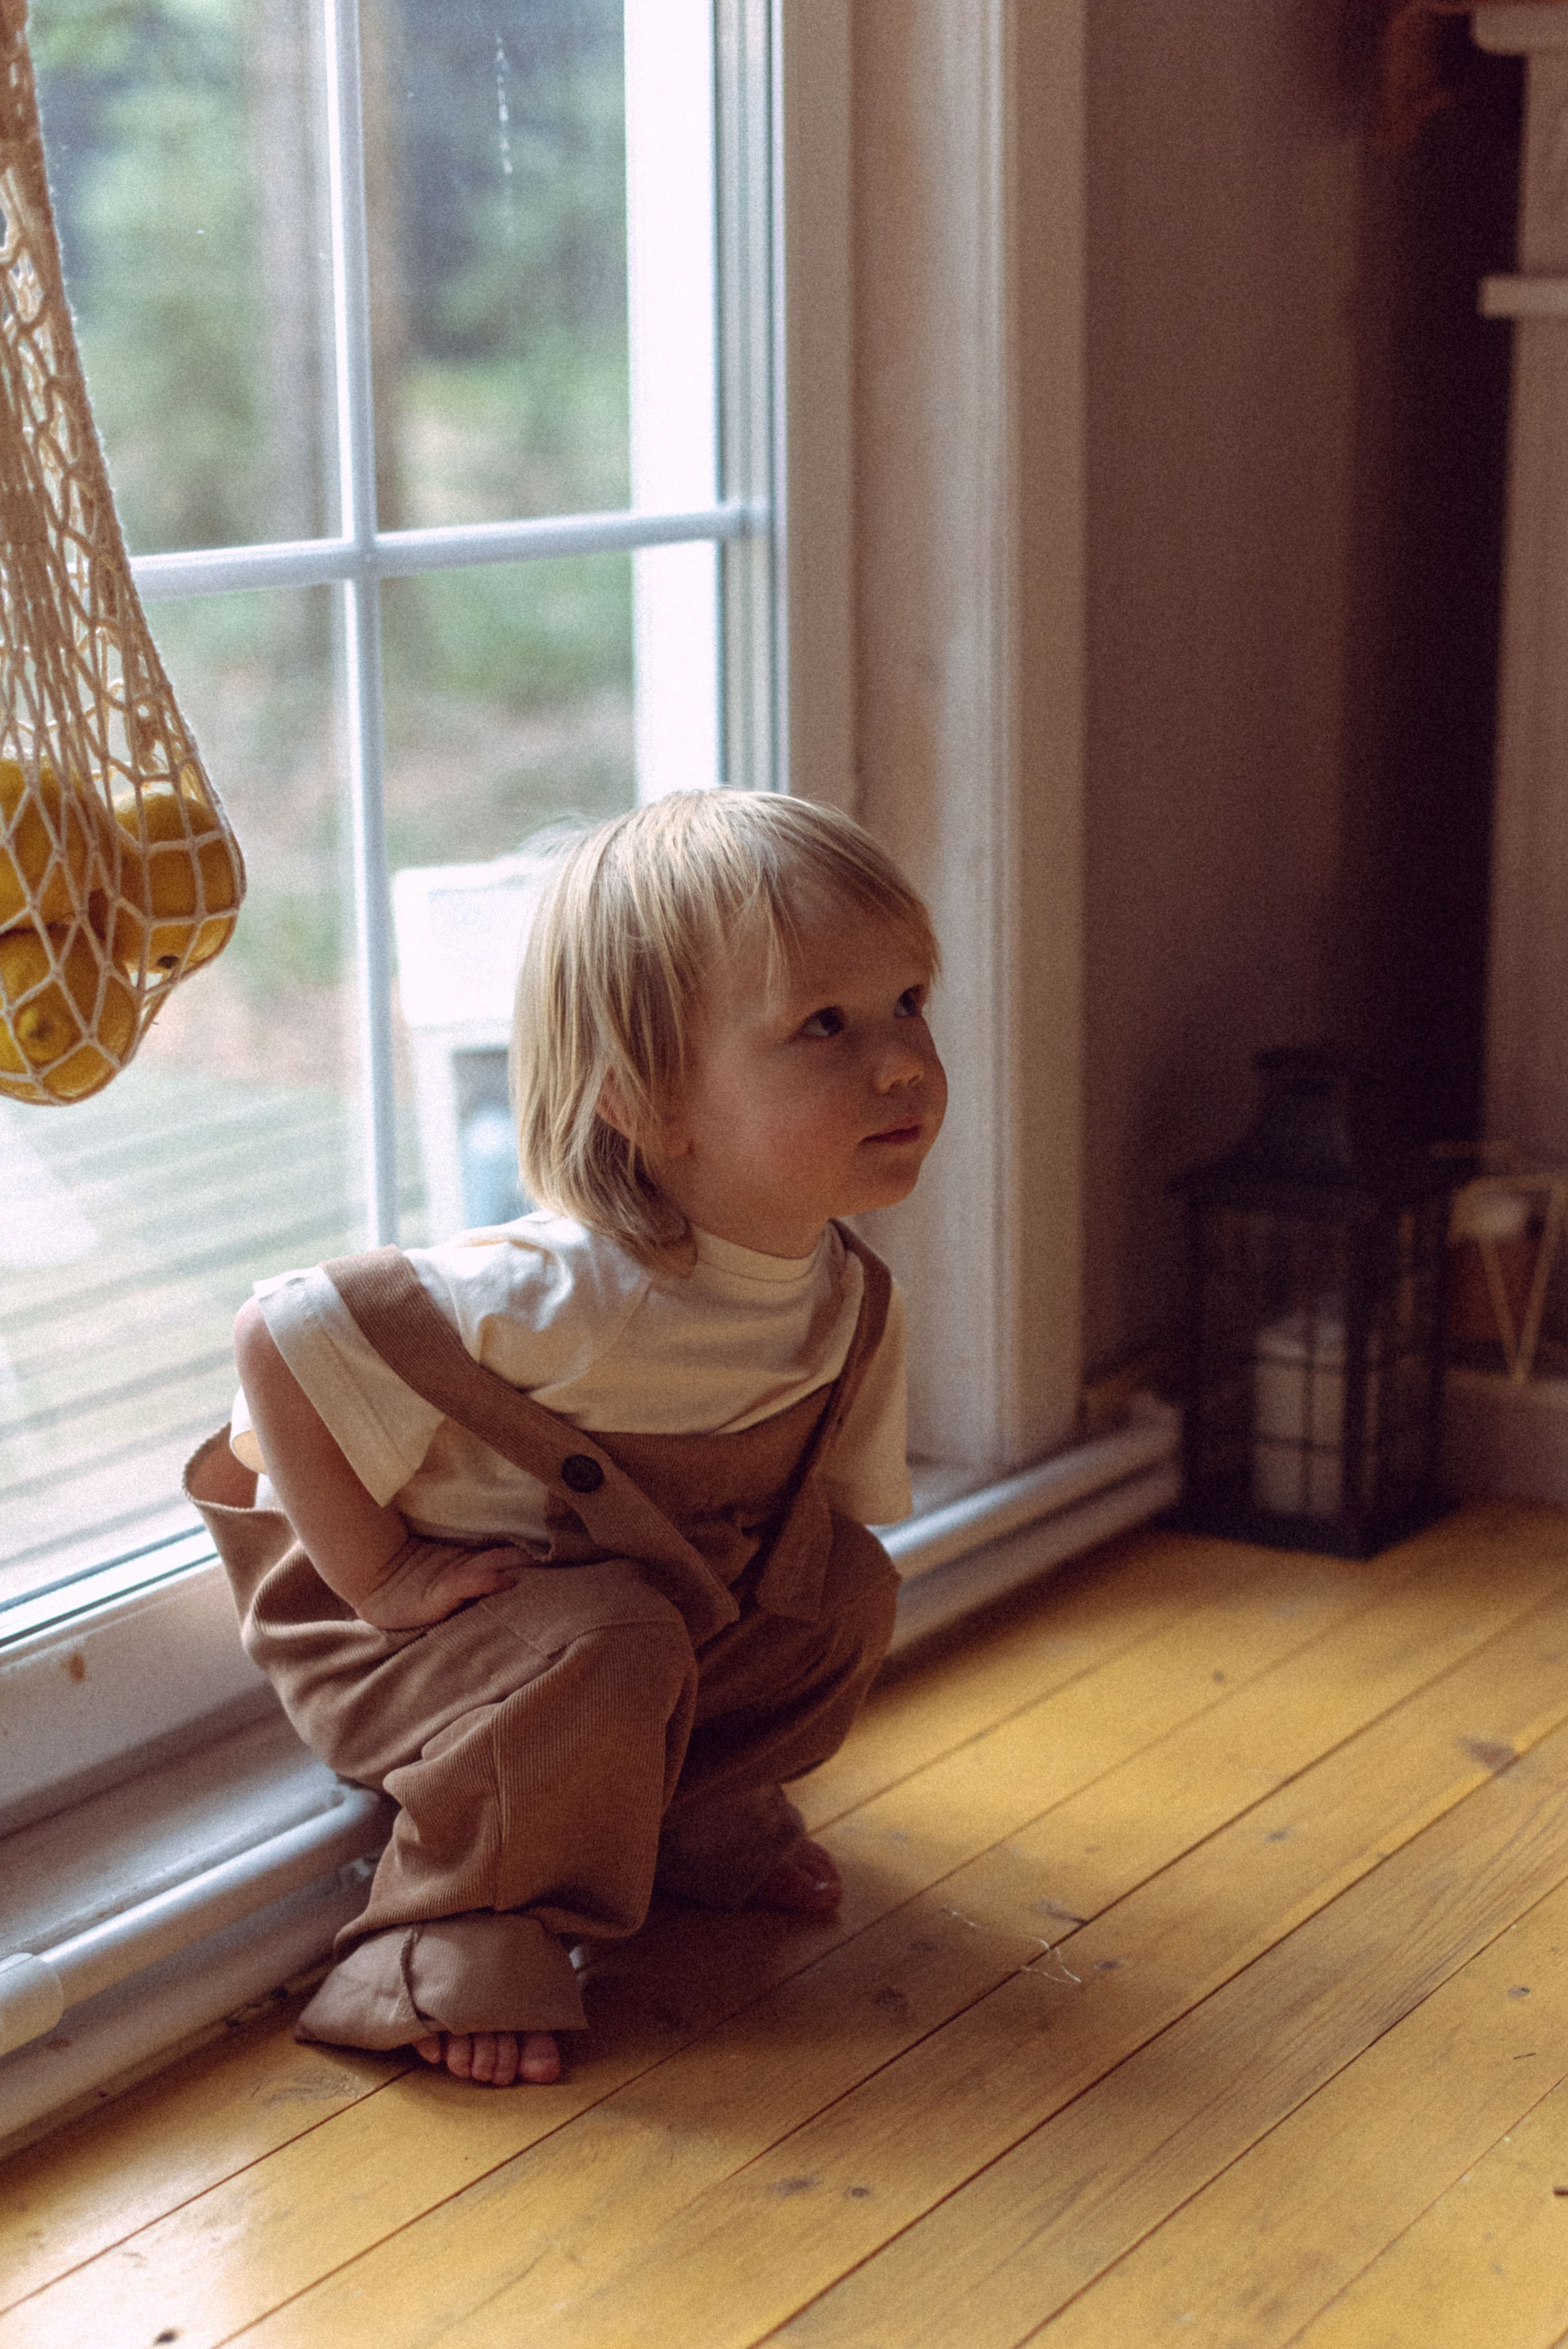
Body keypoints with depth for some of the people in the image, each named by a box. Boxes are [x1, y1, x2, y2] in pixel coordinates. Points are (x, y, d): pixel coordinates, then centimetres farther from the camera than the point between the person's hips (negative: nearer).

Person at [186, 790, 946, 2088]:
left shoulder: (853, 1301, -12)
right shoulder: (553, 1299, -37)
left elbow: (837, 1494, 6)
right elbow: (280, 1338, -33)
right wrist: (381, 1574, -28)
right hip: (398, 1622, -7)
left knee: (847, 1590, -6)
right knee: (607, 1654, -33)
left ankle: (699, 1807, 17)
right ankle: (460, 1927, -12)